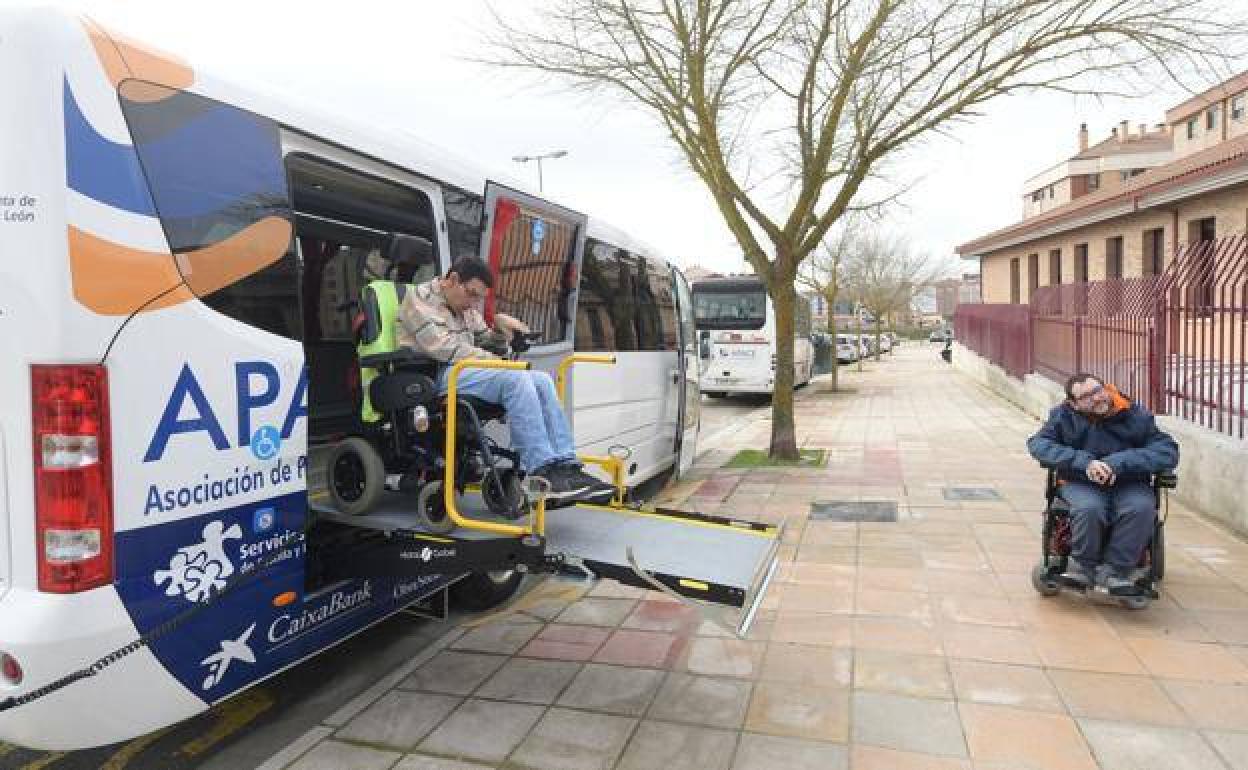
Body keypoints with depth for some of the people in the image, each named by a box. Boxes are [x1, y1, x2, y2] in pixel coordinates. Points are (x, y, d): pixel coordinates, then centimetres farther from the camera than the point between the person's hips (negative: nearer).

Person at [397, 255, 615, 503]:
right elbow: (443, 348, -16)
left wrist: (500, 325, 4)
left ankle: (566, 466, -19)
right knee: (514, 378, -30)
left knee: (542, 380, -10)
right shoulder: (421, 297, -3)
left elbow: (482, 340, 26)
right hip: (435, 377, -8)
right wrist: (493, 361, -14)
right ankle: (542, 472, -35)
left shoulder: (466, 307, 23)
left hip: (465, 371, 9)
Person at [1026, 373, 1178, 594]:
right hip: (1081, 483, -1)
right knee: (1089, 508, -34)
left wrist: (1120, 463, -21)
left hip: (1128, 484, 1)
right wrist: (1083, 462, -22)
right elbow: (1038, 444, -9)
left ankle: (1114, 569, -18)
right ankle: (1083, 565, -12)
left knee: (1141, 508, -32)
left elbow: (1168, 451, -6)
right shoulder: (1064, 416, 3)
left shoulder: (1136, 415, 2)